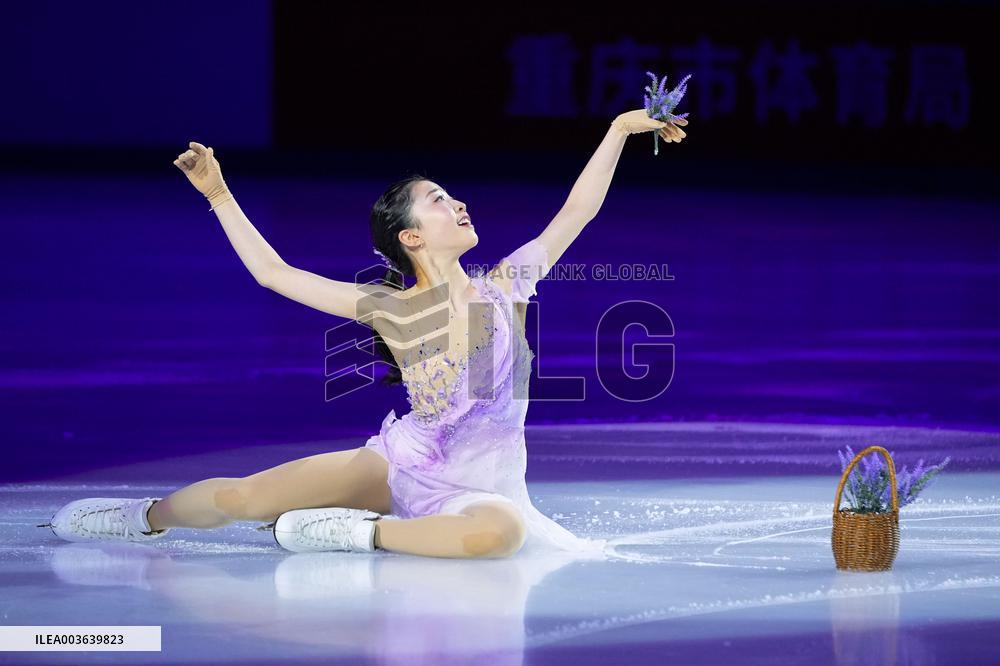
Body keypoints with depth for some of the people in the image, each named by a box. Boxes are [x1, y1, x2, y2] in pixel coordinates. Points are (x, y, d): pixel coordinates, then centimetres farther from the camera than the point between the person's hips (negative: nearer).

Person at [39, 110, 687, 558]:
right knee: (241, 495, -14)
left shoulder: (506, 286, 2)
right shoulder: (390, 309, 0)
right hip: (401, 464, 0)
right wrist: (219, 194, 3)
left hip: (479, 488, 0)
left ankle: (360, 532, -23)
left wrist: (620, 129, 0)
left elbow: (577, 211, 4)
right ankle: (150, 516, 18)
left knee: (502, 528, -41)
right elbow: (274, 273, 3)